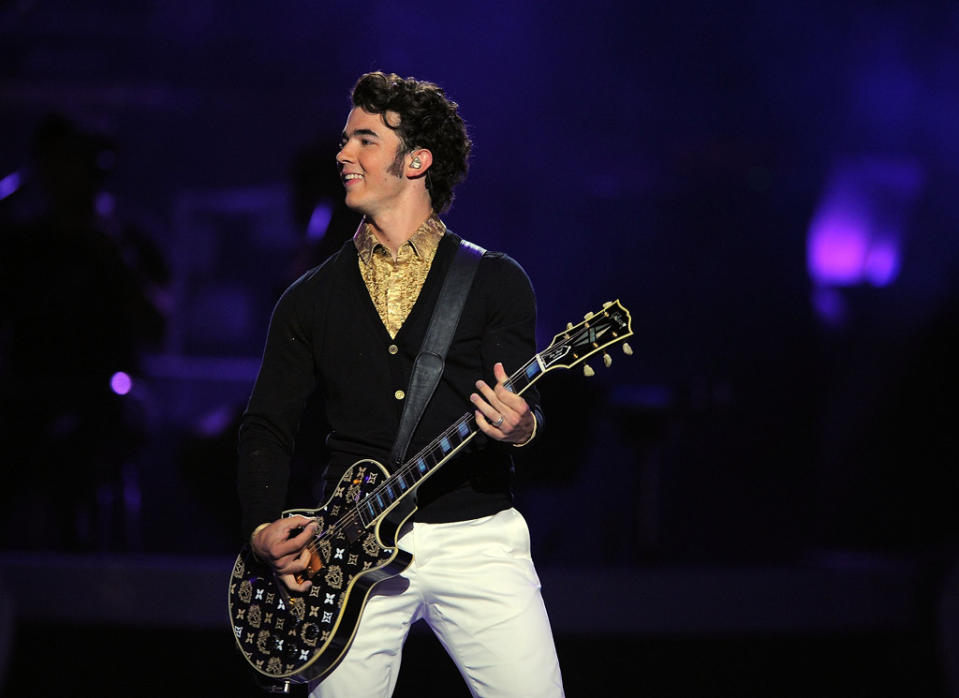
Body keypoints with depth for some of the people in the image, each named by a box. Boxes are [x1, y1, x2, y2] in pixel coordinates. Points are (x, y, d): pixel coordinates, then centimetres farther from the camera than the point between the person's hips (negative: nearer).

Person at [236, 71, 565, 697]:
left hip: (476, 541, -2)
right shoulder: (310, 299, 13)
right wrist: (263, 528, -1)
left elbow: (527, 406, -2)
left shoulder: (496, 281, 6)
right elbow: (267, 426, 14)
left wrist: (520, 427, -26)